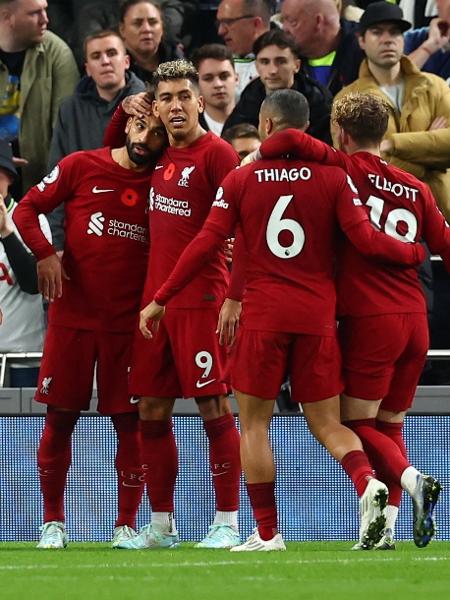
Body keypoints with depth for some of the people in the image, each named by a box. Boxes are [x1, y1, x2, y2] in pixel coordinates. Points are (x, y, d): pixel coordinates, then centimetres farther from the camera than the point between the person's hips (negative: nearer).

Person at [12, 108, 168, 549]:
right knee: (60, 417, 2)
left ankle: (126, 524, 7)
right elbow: (27, 208, 7)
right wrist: (44, 253, -8)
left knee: (130, 422, -1)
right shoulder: (81, 166, 1)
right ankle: (53, 523, 13)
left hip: (130, 323, 0)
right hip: (72, 315, 0)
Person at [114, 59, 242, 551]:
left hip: (201, 298, -7)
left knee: (213, 407, -5)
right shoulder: (159, 155, 13)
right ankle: (161, 525, 15)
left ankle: (227, 523, -2)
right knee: (151, 411, 8)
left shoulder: (215, 153, -8)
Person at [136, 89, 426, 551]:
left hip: (263, 317, -2)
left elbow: (205, 245, -3)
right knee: (326, 422, 8)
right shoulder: (332, 177, 1)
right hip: (318, 317, 2)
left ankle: (267, 532, 1)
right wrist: (415, 253, 12)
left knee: (254, 423, 8)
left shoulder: (239, 181, 0)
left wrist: (159, 300, 3)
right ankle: (367, 483, -21)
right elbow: (366, 239, -6)